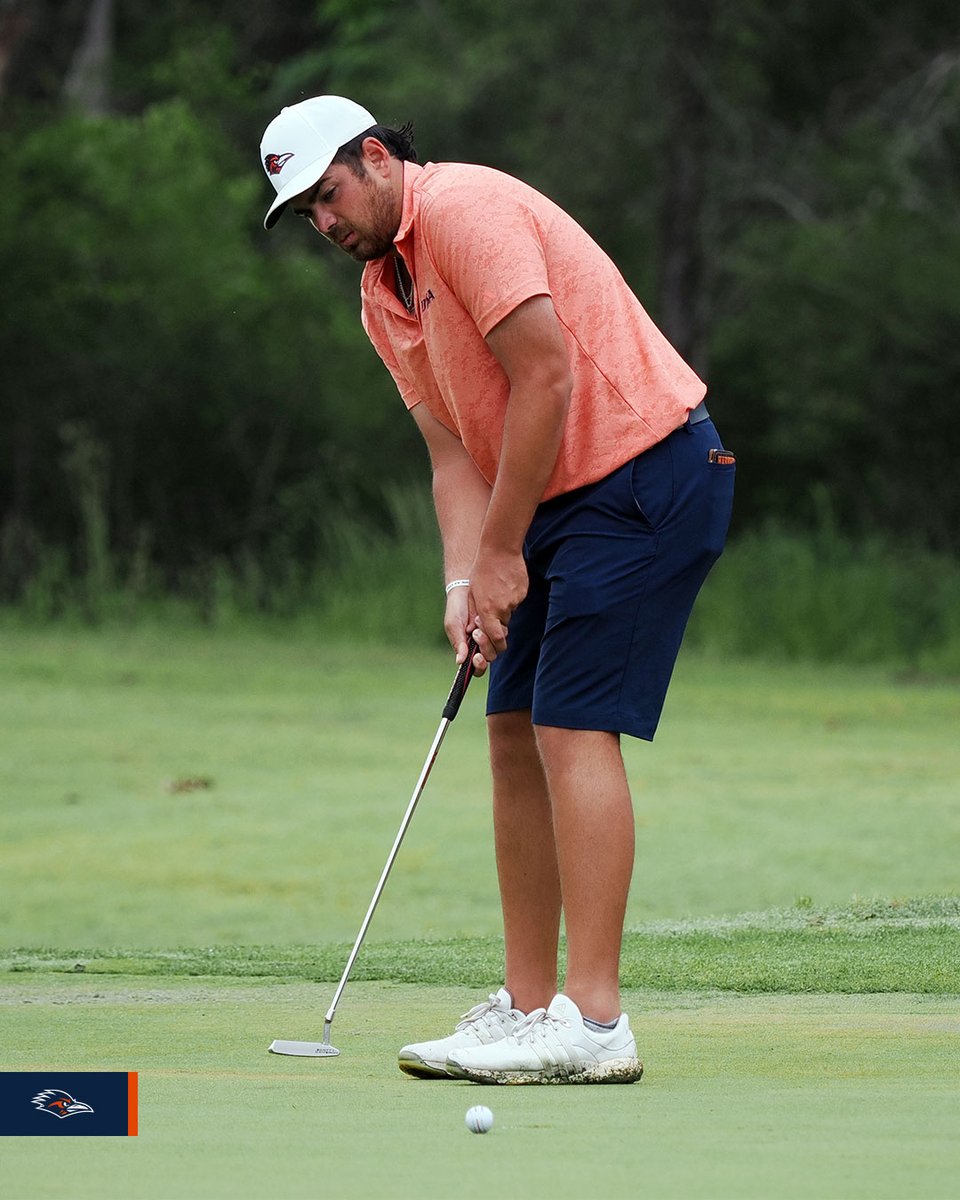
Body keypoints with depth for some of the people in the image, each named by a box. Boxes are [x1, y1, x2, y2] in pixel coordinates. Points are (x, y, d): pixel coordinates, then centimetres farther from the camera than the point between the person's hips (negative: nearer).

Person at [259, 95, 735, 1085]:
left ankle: (592, 1023, -17)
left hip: (644, 474, -10)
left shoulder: (464, 209, -16)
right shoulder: (381, 298, 14)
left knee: (573, 729, -14)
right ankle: (529, 1004, 9)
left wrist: (502, 551, -15)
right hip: (558, 502, 10)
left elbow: (546, 377, -21)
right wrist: (463, 583, -6)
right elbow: (454, 451, 11)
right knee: (516, 735, 6)